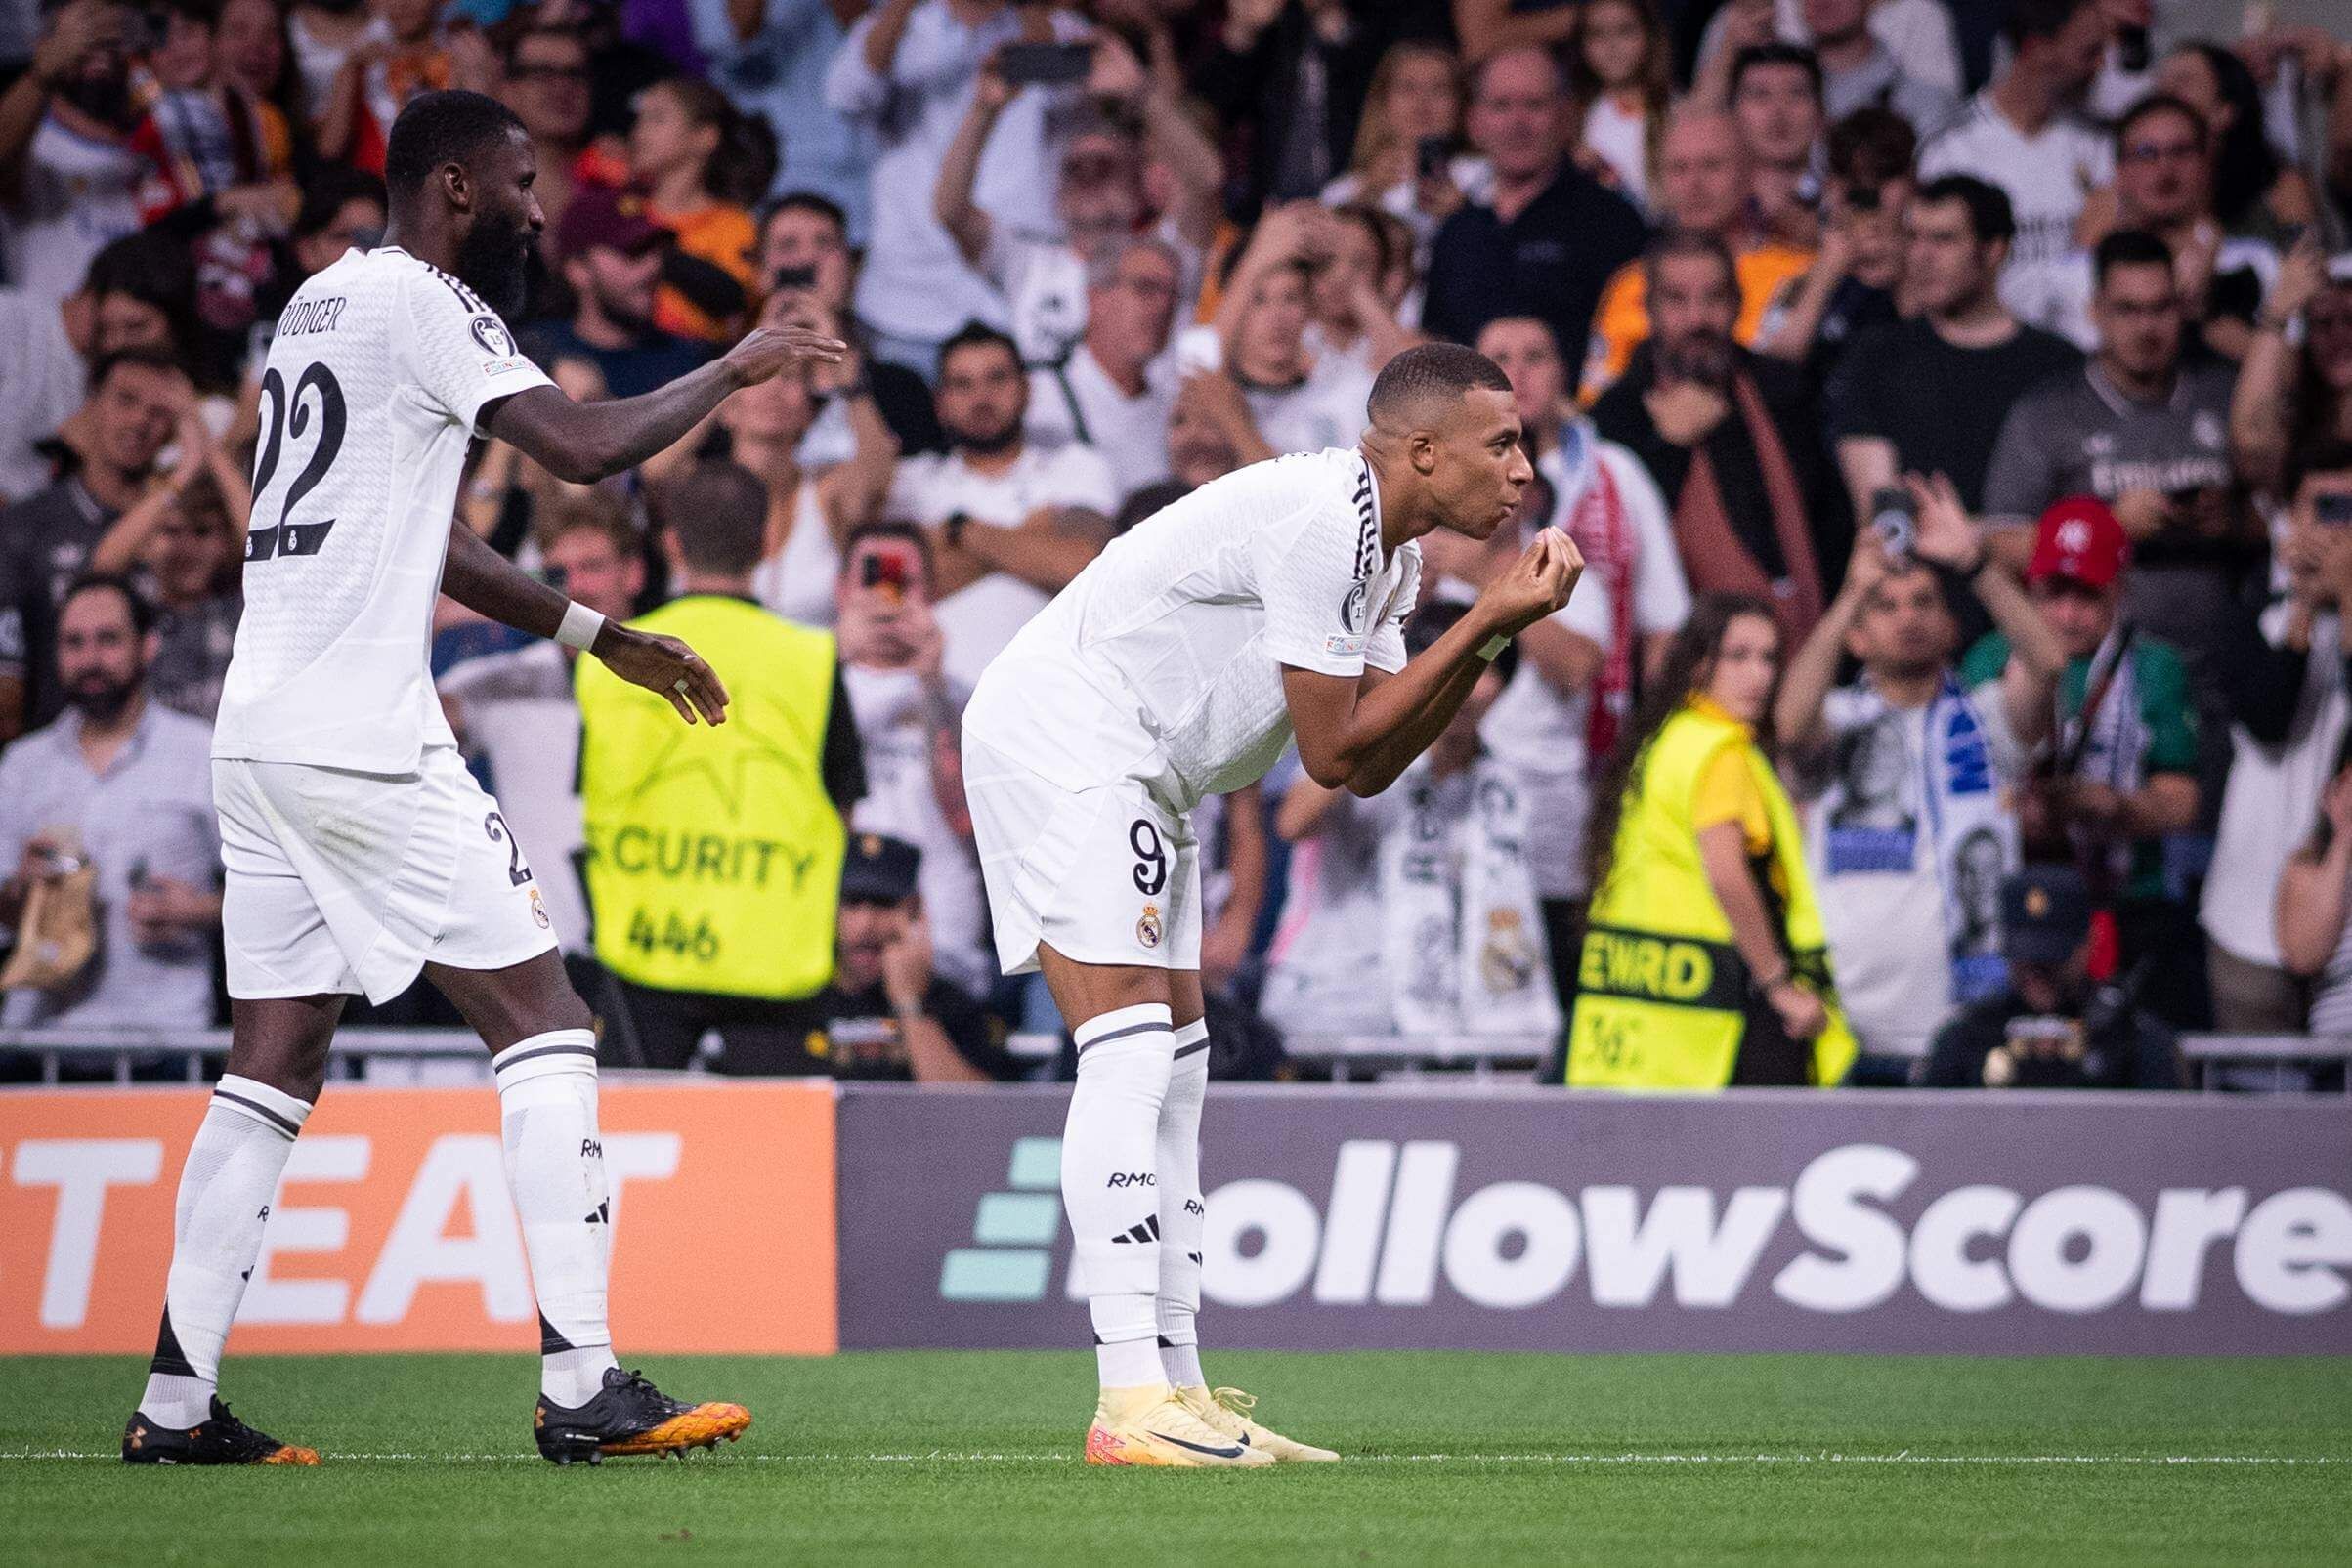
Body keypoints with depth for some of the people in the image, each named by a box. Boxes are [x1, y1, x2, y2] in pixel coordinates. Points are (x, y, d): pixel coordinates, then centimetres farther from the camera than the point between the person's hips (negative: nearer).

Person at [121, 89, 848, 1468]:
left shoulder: (324, 303, 21)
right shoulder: (420, 304, -8)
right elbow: (586, 447, -18)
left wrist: (602, 637, 26)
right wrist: (736, 372, -2)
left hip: (259, 734, 9)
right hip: (363, 735, -9)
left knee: (277, 1061, 10)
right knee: (543, 1020, -5)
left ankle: (179, 1405, 6)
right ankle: (583, 1387, -9)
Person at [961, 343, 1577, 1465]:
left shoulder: (1387, 549, 12)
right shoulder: (1320, 521, -20)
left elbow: (1372, 766, 11)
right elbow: (1334, 754, -17)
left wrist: (1493, 634, 2)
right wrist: (1487, 624, -12)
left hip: (1134, 778, 11)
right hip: (1060, 733, -11)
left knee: (1175, 1068, 9)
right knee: (1130, 1049, -18)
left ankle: (1178, 1392, 10)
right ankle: (1131, 1403, -24)